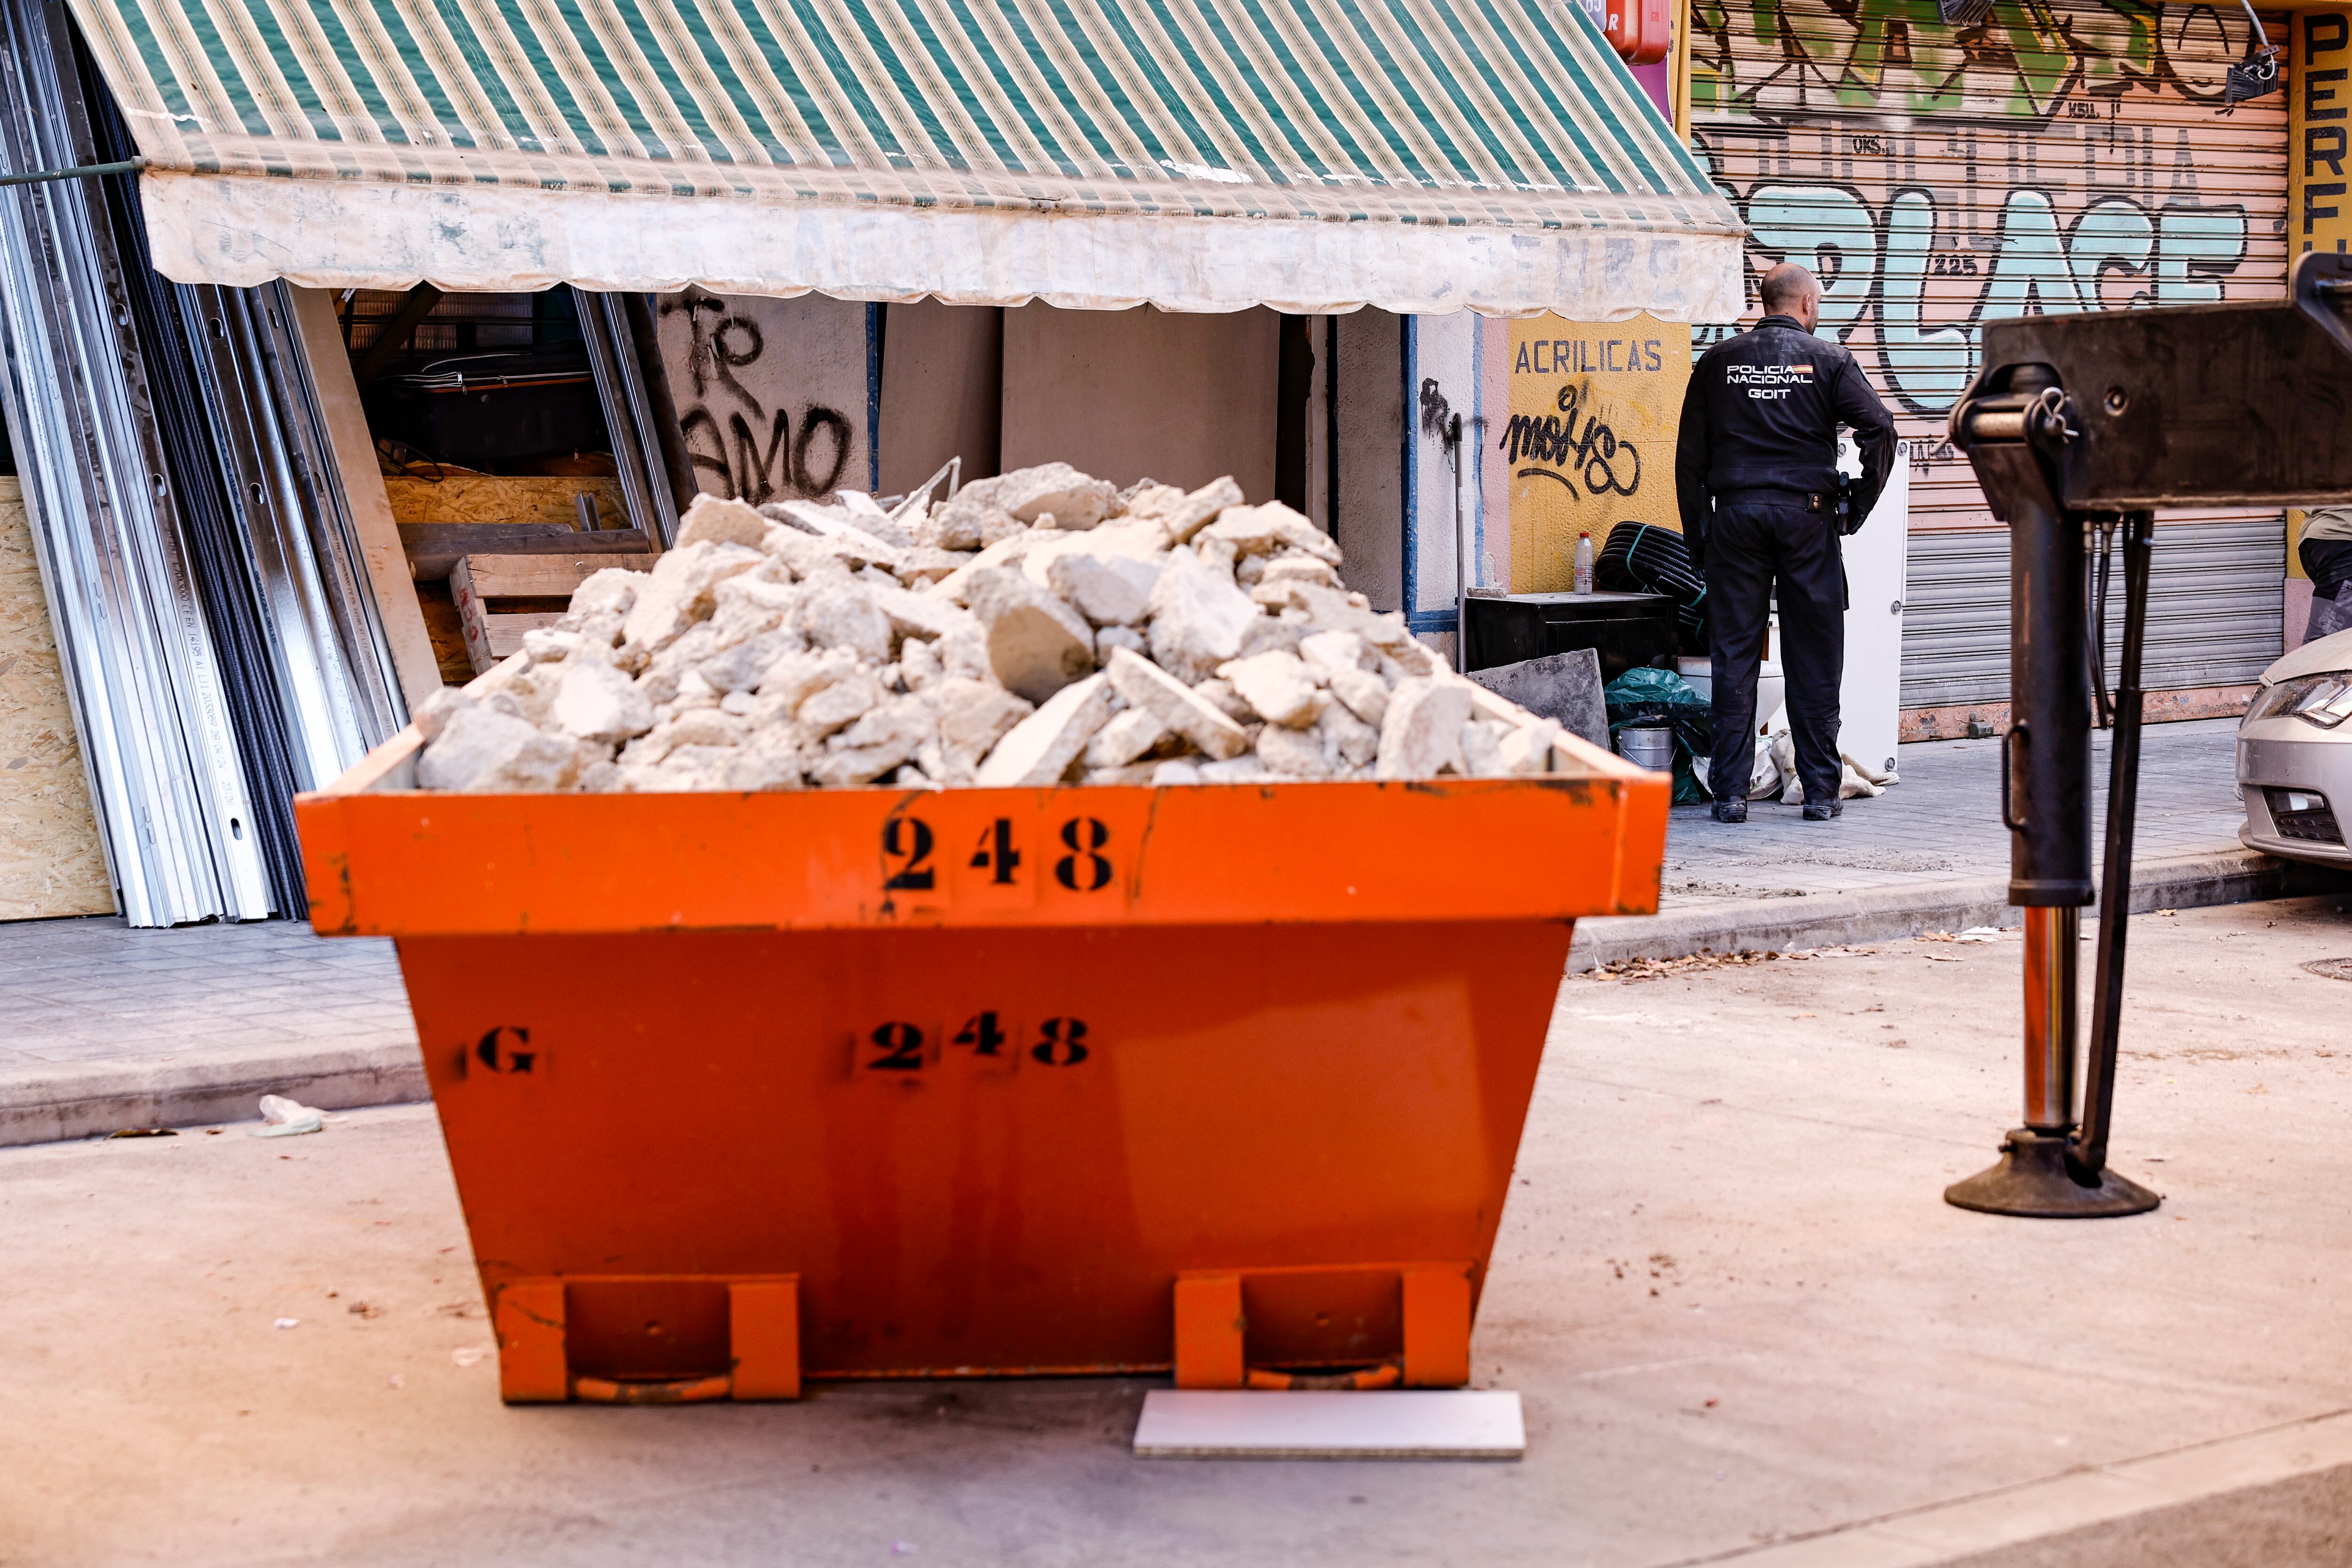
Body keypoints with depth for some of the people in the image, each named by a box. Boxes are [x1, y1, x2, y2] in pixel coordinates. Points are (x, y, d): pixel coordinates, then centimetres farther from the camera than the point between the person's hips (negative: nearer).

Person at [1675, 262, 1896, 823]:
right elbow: (1879, 427, -8)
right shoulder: (1827, 359, 3)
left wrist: (1698, 537, 11)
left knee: (1734, 657, 4)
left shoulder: (1718, 362, 8)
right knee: (1814, 660, 4)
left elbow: (1691, 456, 7)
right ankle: (1820, 792, 7)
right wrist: (1859, 504, 3)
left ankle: (1731, 793, 2)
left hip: (1735, 514, 1)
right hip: (1806, 514, -1)